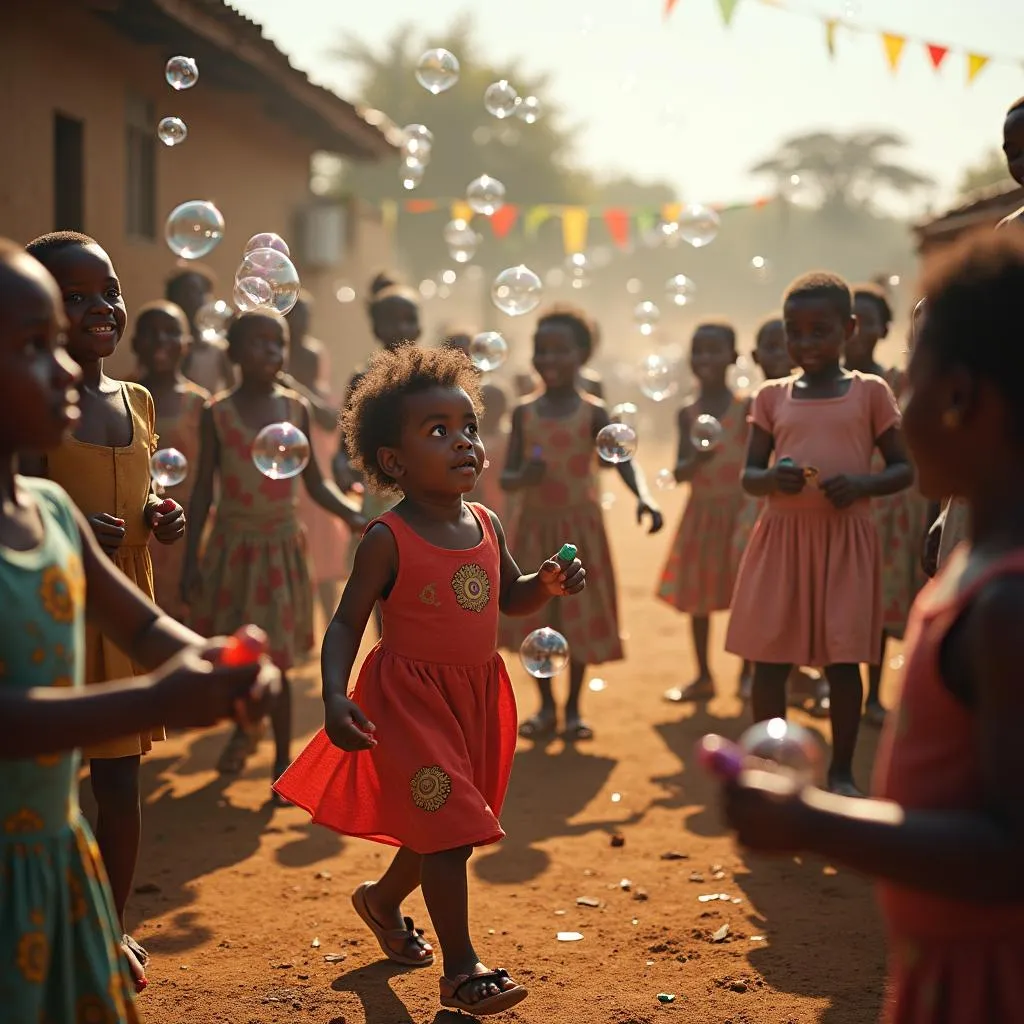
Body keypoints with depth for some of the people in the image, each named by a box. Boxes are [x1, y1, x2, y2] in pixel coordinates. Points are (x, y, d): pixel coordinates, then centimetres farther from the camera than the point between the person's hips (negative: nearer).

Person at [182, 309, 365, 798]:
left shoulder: (296, 408, 0)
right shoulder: (217, 413, -4)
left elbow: (315, 483, 5)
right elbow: (203, 490, -1)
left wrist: (354, 515, -12)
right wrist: (190, 560, -3)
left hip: (283, 547, 0)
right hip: (233, 547, 0)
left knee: (276, 660, 1)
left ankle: (283, 761, 14)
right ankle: (246, 727, 37)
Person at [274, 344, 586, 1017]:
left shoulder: (487, 526, 2)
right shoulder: (388, 539, -15)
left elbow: (509, 598, 17)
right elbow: (348, 622, -13)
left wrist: (549, 584, -5)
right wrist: (334, 696, -26)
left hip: (477, 696, 7)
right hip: (411, 699, -6)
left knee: (447, 827, 18)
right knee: (447, 827, -9)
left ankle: (383, 900, 46)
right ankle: (461, 970, 2)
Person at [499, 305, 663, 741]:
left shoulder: (592, 412, -7)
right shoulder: (524, 412, 0)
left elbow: (623, 459, -21)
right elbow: (505, 478, -1)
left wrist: (643, 496, -41)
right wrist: (522, 478, -26)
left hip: (580, 527, -2)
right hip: (534, 527, 2)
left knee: (581, 617, 5)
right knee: (534, 615, 7)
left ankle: (573, 709, 20)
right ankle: (547, 708, 23)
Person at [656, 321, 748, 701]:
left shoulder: (746, 408, -6)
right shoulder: (687, 414, 3)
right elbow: (679, 473, -3)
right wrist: (695, 461, -24)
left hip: (739, 512, -3)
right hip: (701, 514, 4)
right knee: (697, 595, 8)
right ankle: (703, 677, 19)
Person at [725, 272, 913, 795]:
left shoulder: (870, 392, 3)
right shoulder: (772, 396, 8)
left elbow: (904, 468, 5)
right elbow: (748, 475, 8)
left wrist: (861, 484, -15)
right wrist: (773, 478, -15)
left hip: (845, 539, -1)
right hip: (781, 537, 2)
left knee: (842, 661, 1)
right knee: (769, 660, 2)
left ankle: (841, 772, 16)